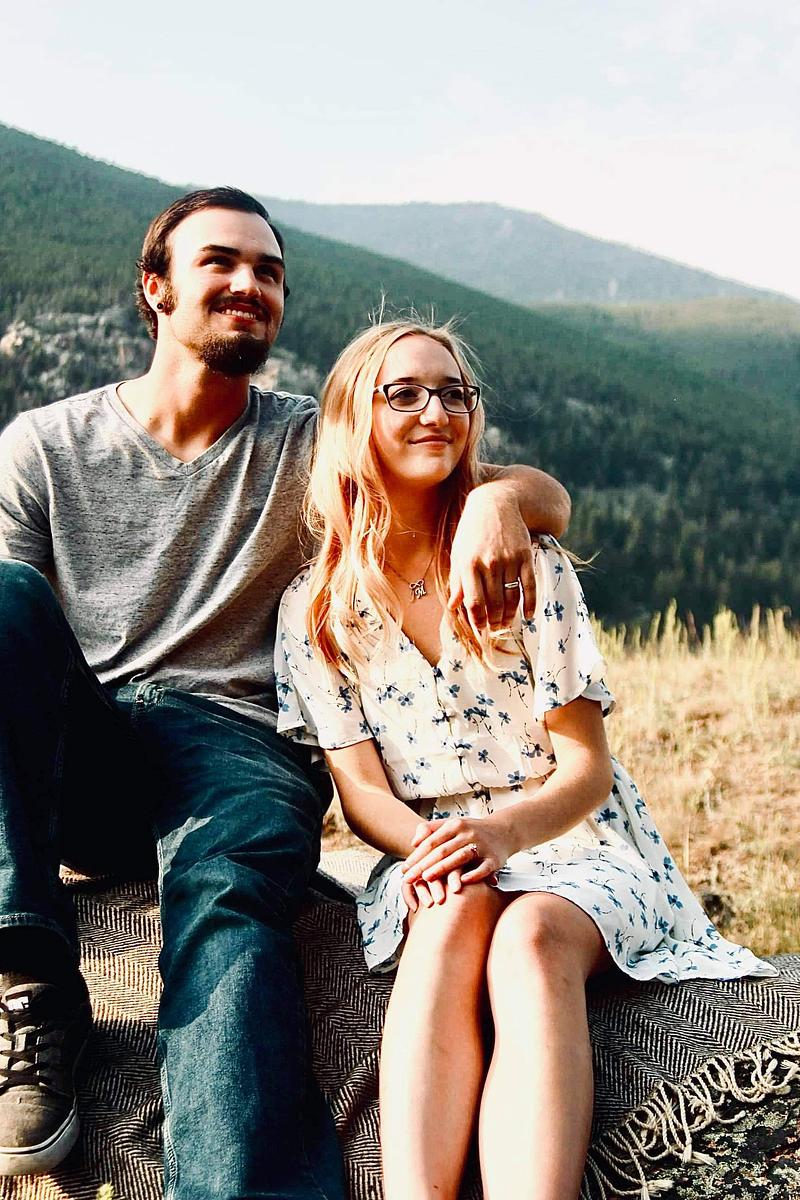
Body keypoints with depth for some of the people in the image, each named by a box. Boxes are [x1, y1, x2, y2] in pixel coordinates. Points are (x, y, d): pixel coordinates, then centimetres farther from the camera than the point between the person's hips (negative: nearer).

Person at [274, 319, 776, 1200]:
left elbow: (586, 767, -1)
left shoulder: (530, 565, 2)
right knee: (456, 915, -36)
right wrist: (430, 848, -22)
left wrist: (502, 832, -23)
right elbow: (362, 789, 1)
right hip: (426, 855, 1)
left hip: (572, 842, 0)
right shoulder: (314, 609, 5)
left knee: (530, 937, -35)